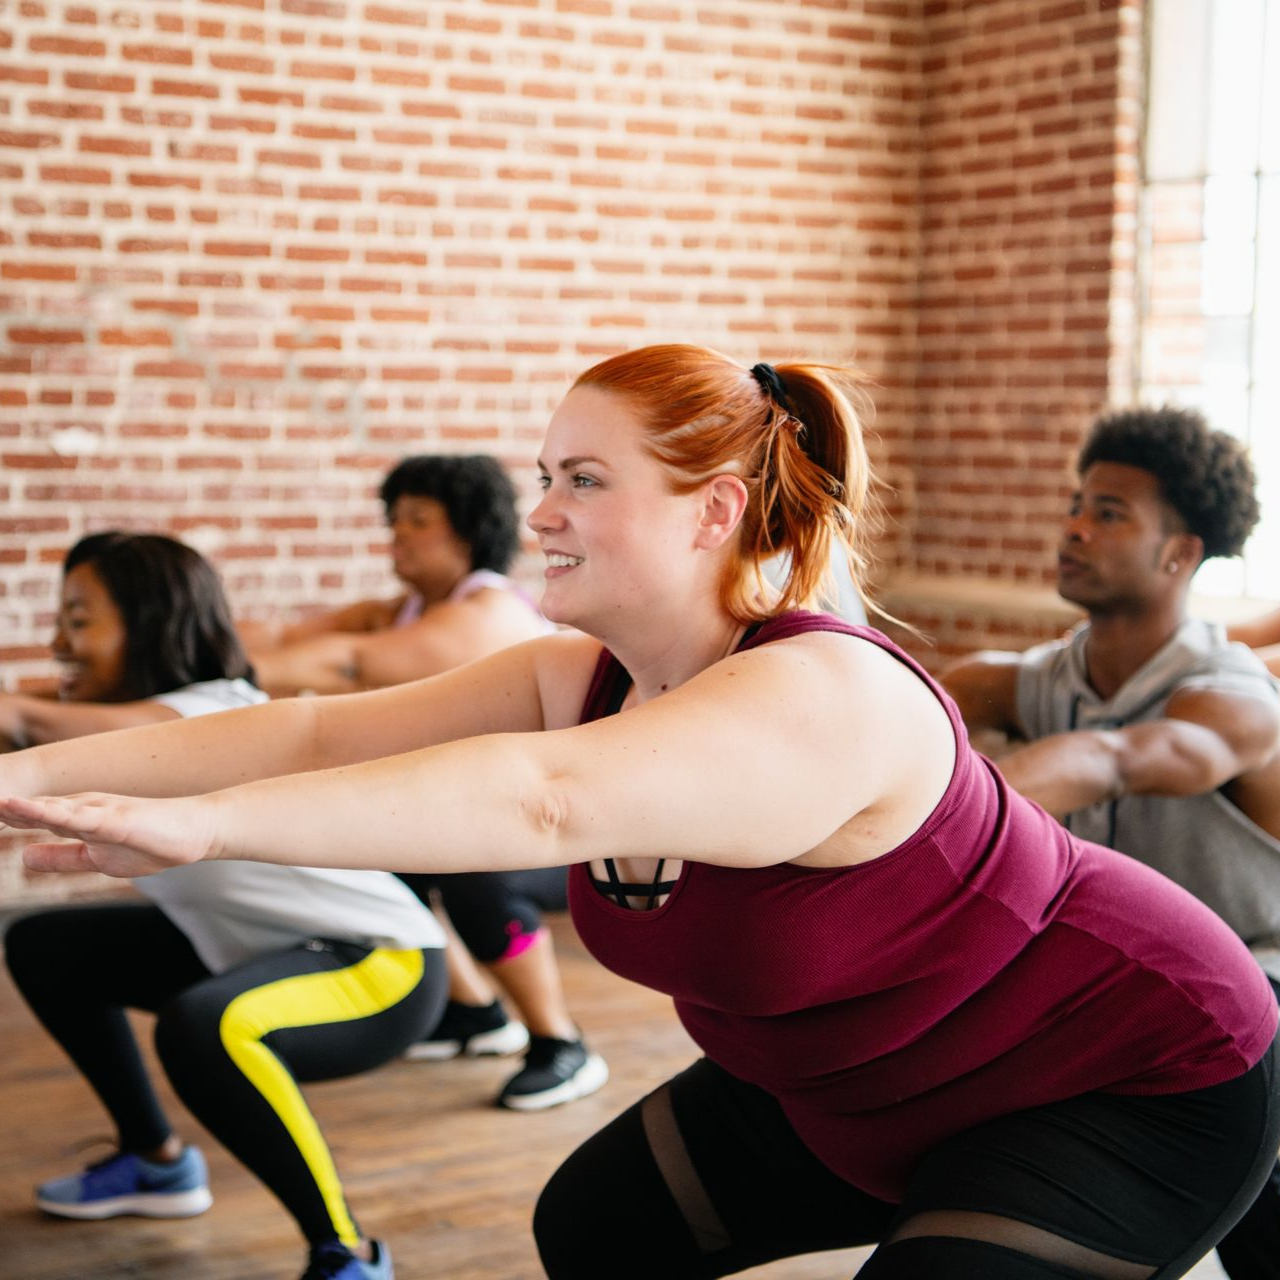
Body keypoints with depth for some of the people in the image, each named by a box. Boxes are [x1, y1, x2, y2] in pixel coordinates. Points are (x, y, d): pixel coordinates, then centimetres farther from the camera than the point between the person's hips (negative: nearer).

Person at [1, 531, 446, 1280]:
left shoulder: (225, 714, -25)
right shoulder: (116, 735, 2)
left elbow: (129, 737, -45)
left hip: (381, 965, -9)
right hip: (249, 950, 10)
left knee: (201, 1030, -39)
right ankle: (157, 1162, 28)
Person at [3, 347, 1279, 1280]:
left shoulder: (820, 703, -35)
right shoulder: (584, 681, -9)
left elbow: (548, 800, -51)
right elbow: (317, 732, -17)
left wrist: (203, 822, -58)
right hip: (854, 1083, 8)